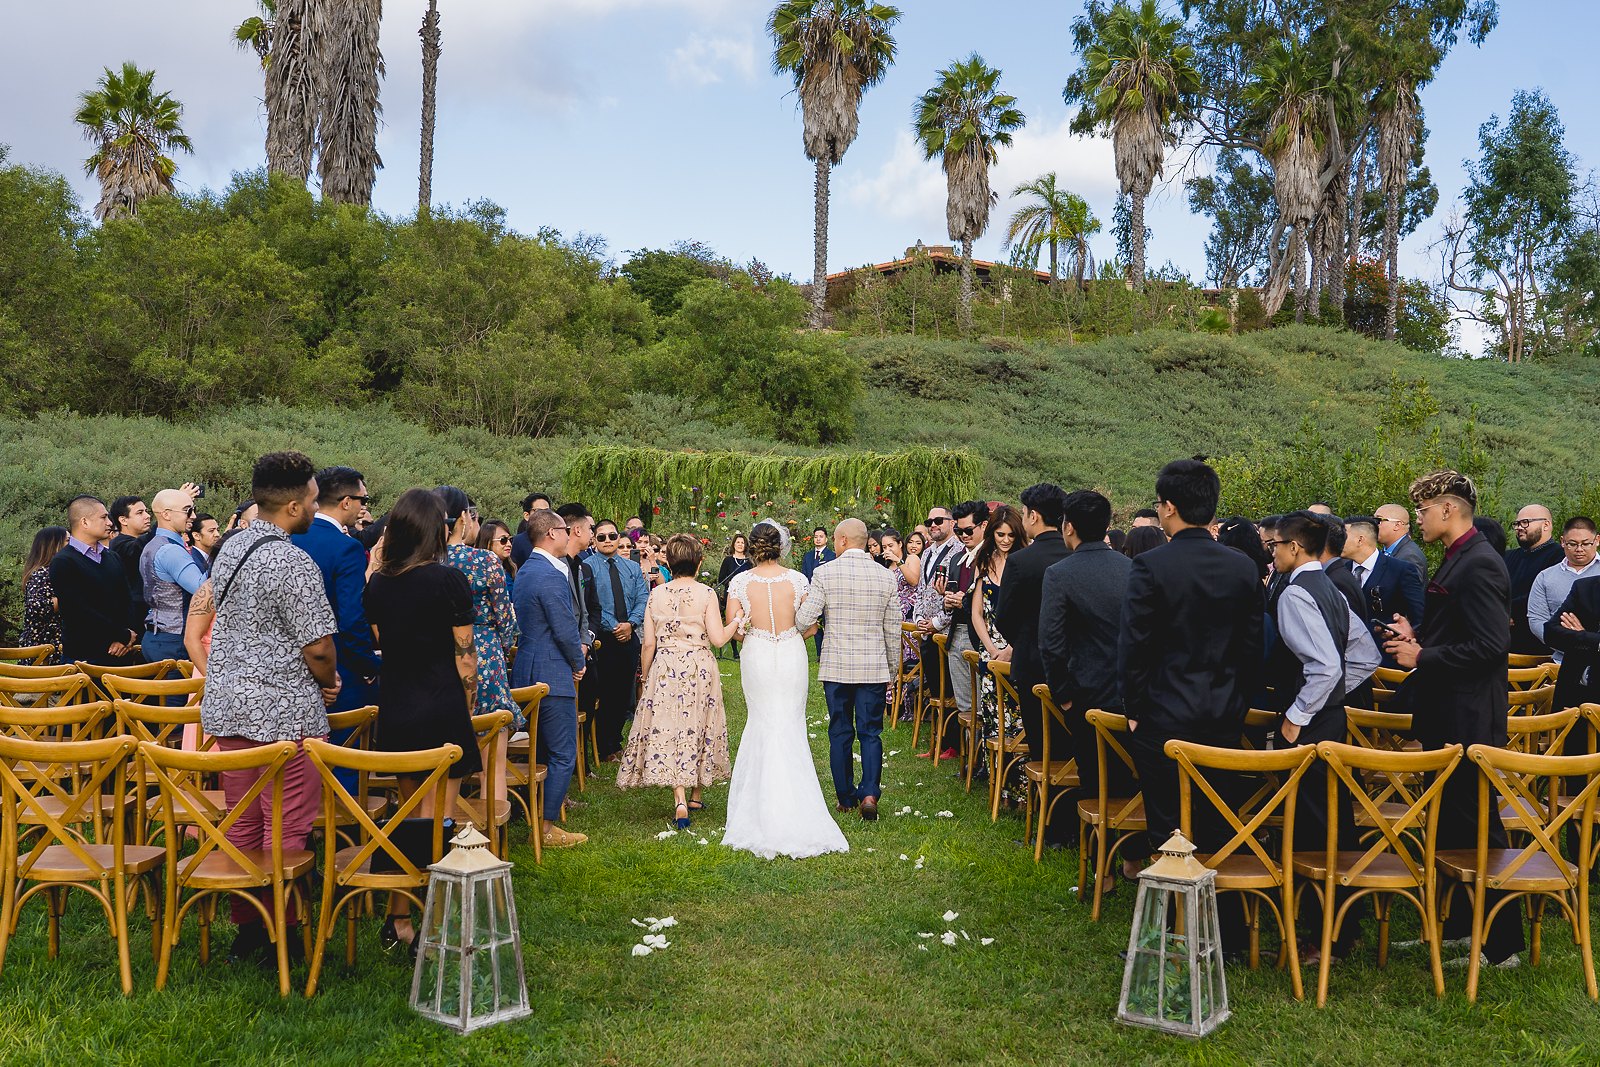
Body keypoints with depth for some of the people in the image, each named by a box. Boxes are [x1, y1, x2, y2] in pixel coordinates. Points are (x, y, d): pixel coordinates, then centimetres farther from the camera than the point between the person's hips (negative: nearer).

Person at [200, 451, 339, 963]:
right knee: (286, 829, 2)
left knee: (242, 824, 16)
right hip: (283, 712, -9)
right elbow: (318, 647, -20)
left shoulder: (230, 548, 8)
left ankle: (245, 927, 25)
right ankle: (282, 935, 10)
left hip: (229, 704, 9)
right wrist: (329, 683, 3)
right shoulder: (292, 564, -19)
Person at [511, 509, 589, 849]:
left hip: (527, 669, 10)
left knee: (541, 751, 18)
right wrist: (578, 662, -2)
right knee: (563, 755, -2)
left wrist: (577, 644, 16)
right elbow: (565, 629, -20)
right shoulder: (550, 576, -19)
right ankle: (548, 827, 2)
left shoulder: (525, 570, 13)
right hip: (551, 674, -10)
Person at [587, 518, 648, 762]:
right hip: (602, 639, -5)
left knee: (624, 693, 10)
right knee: (603, 694, -1)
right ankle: (604, 749, 9)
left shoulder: (633, 568, 13)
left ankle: (616, 741, 24)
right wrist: (613, 627, -15)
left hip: (629, 637, 5)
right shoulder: (587, 567, -4)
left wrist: (630, 624, -12)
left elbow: (643, 599, 4)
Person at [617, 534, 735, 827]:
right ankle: (697, 795, 27)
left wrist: (645, 679, 13)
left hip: (665, 670, 1)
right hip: (700, 670, -1)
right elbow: (718, 638, -11)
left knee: (668, 730, 3)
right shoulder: (706, 594, -6)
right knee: (698, 728, 14)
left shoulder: (656, 595, 0)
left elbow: (648, 644, 1)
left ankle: (679, 800, -11)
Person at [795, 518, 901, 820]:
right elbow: (893, 631, 6)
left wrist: (798, 607, 12)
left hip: (836, 667, -1)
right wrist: (892, 670, 17)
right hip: (874, 668, 1)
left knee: (840, 733, 10)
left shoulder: (825, 573, -8)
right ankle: (869, 793, -7)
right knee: (870, 732, 8)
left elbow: (804, 621, -12)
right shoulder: (886, 576, 2)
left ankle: (846, 798, 16)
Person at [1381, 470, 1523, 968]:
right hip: (1448, 716, 10)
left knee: (1476, 826, -1)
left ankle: (1501, 945, 10)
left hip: (1468, 719, -10)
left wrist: (1423, 656, -19)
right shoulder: (1455, 560, 13)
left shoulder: (1479, 564, -18)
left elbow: (1492, 644, -25)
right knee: (1451, 823, 17)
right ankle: (1458, 926, 29)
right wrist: (1417, 637, 7)